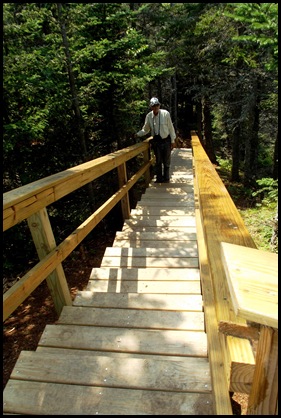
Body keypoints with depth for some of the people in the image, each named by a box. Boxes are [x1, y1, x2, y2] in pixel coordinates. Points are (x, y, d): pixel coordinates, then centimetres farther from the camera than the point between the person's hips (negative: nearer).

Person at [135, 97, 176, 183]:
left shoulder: (165, 113, -13)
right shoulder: (149, 116, -5)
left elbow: (171, 128, -6)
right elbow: (145, 129, 6)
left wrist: (173, 141, -3)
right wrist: (138, 134, -9)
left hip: (166, 140, -2)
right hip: (156, 141, 2)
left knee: (166, 161, 9)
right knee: (158, 161, 9)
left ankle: (166, 179, 24)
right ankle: (159, 178, 23)